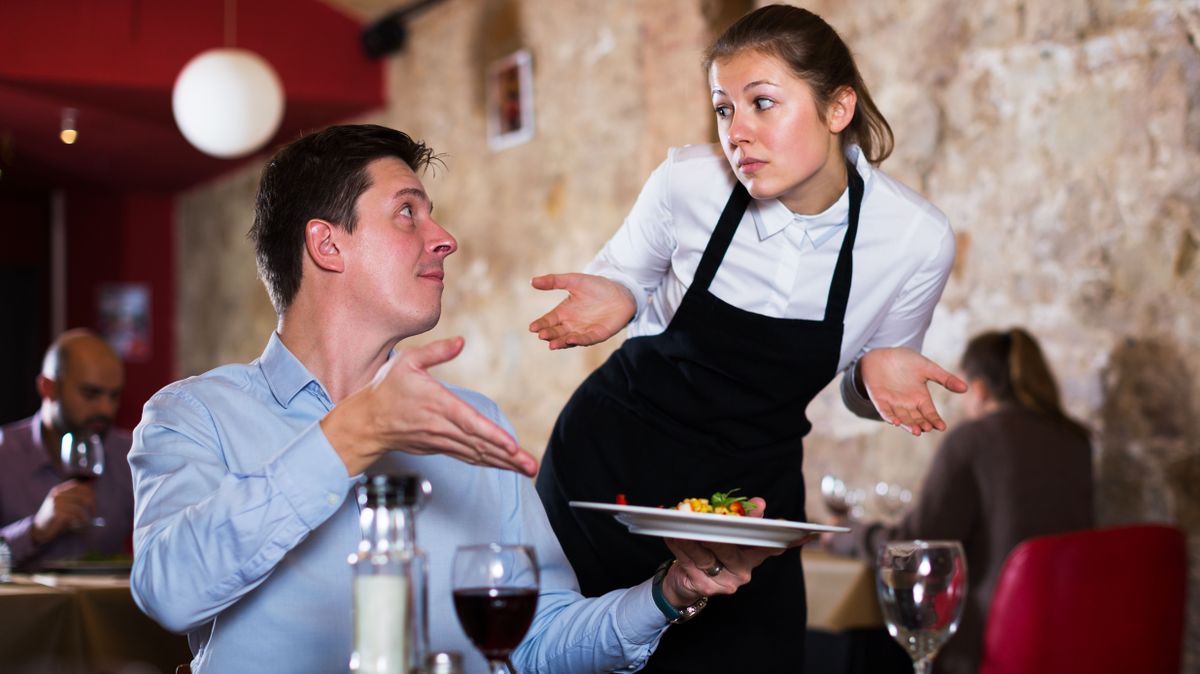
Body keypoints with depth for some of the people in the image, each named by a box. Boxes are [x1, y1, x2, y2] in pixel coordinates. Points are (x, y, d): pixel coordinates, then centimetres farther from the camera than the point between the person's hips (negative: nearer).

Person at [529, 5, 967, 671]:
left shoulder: (918, 239, -14)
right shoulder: (688, 181, -16)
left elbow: (866, 389, 3)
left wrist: (880, 369, -20)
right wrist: (614, 300, -18)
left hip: (755, 486, 1)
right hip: (608, 462, 0)